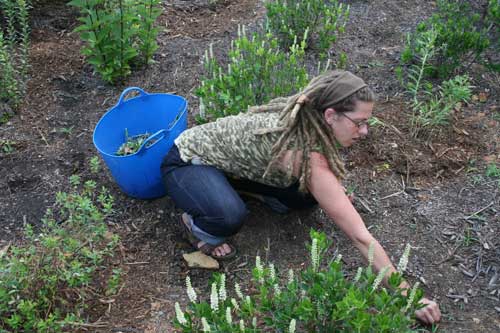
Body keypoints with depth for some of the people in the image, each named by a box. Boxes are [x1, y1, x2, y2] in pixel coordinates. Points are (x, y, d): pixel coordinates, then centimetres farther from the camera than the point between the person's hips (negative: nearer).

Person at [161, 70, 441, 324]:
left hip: (228, 159, 8)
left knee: (309, 194, -2)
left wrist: (335, 195, 11)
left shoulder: (303, 118, -13)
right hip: (188, 161, -7)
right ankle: (196, 224, -4)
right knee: (230, 217, -38)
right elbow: (360, 236, -32)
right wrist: (406, 295, -26)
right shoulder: (308, 156, -35)